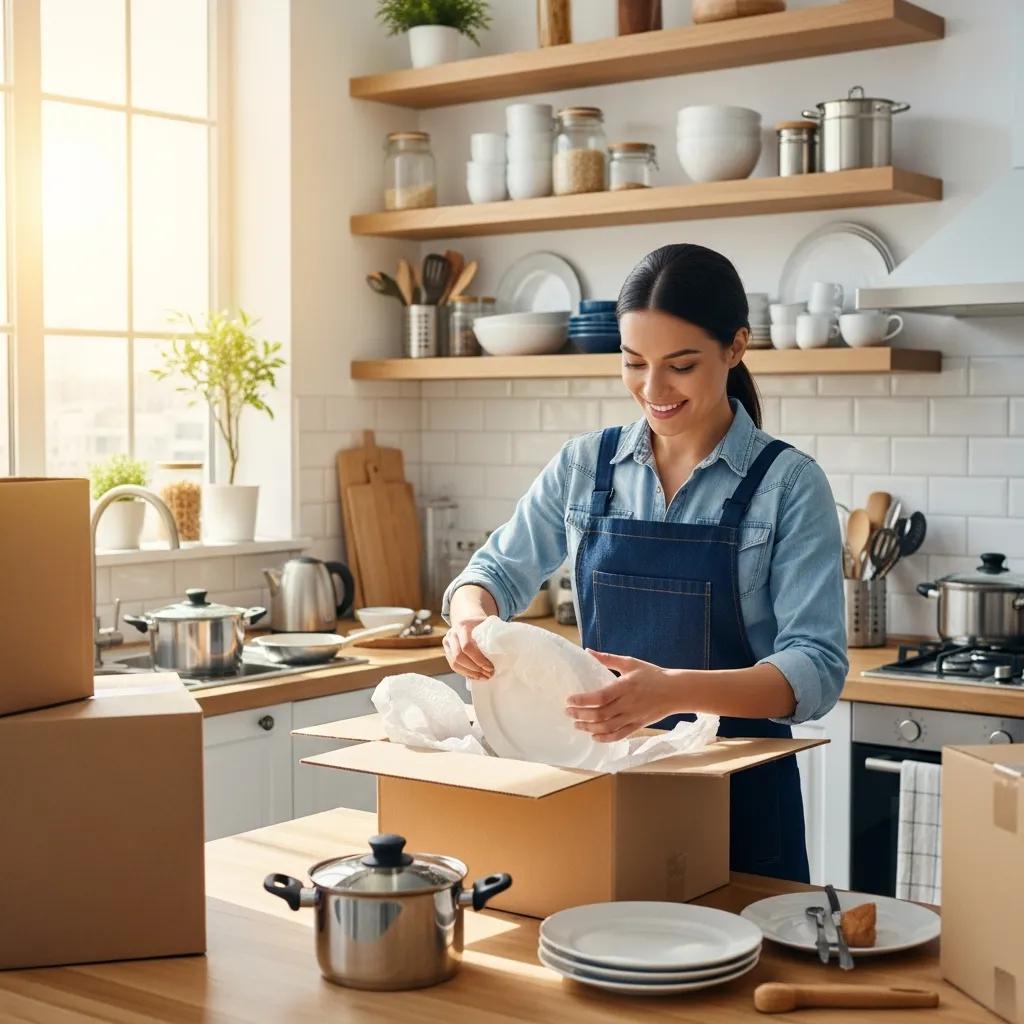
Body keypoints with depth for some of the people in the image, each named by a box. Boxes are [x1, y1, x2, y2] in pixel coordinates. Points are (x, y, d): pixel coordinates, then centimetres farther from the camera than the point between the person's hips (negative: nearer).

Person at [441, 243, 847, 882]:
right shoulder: (586, 465, 0)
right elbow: (499, 571, 10)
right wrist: (470, 614, -15)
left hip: (737, 795, -3)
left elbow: (816, 669, -18)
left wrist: (676, 690, -36)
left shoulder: (787, 483, -11)